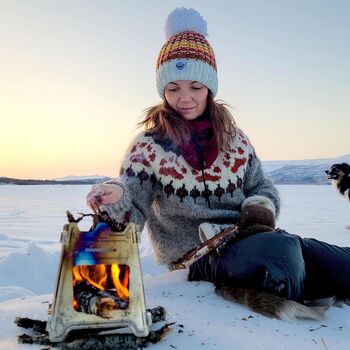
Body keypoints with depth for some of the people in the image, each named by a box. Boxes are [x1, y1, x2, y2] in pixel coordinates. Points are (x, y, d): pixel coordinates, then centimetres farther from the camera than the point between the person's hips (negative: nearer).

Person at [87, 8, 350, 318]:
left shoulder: (234, 138, 9)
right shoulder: (149, 147, -3)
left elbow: (263, 189, 13)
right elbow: (131, 217, -9)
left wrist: (259, 211, -10)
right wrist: (115, 198, -32)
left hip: (252, 238, 5)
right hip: (199, 254, -4)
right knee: (279, 249, -33)